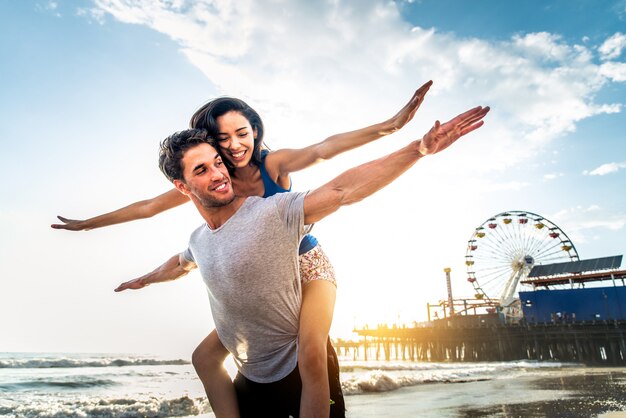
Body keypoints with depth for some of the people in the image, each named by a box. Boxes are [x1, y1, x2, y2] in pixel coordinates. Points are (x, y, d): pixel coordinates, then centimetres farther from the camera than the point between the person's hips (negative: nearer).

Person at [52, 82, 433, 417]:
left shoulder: (274, 164, -17)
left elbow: (323, 149, -33)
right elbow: (148, 206, 4)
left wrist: (388, 126, -47)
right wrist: (88, 223, 11)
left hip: (309, 266, -5)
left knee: (313, 354, -27)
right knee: (205, 357, 5)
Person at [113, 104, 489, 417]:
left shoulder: (272, 213, -23)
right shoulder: (199, 240, 1)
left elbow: (341, 191, -34)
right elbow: (180, 264, 25)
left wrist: (420, 148, -43)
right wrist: (144, 279, 44)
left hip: (302, 365, -6)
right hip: (251, 378, 7)